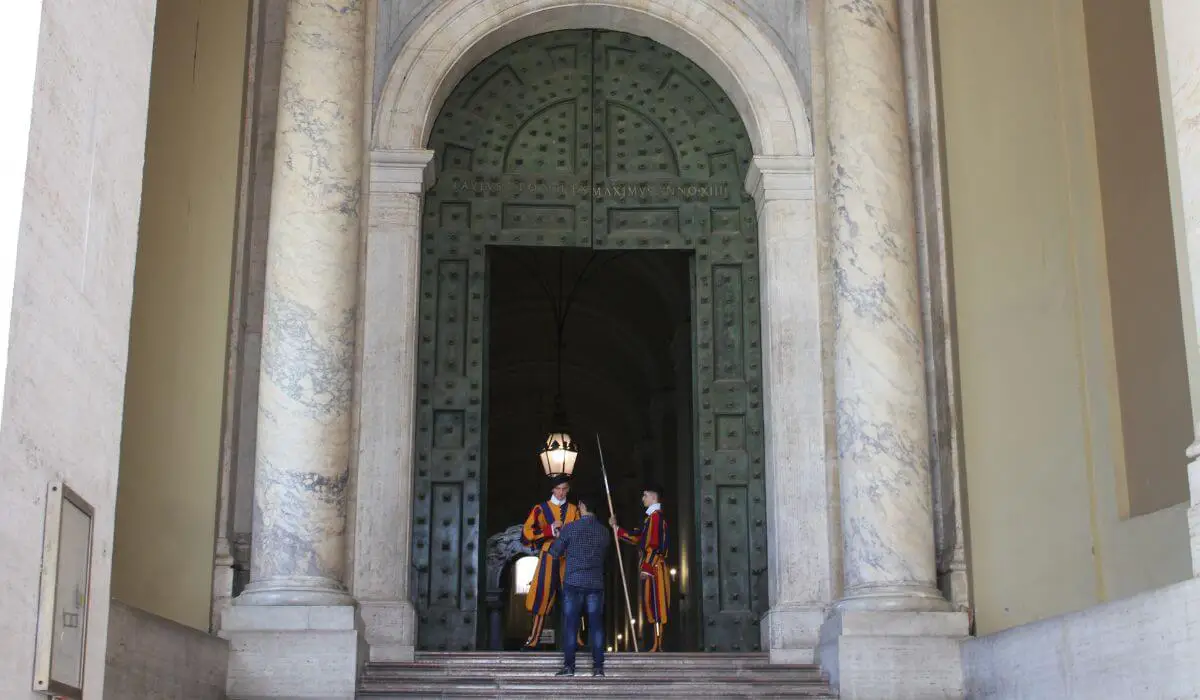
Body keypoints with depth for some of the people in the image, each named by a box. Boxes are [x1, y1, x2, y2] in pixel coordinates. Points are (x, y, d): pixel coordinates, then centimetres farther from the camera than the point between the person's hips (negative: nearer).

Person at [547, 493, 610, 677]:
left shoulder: (570, 528, -6)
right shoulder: (604, 531, 4)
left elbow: (555, 552, 2)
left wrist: (557, 537, 22)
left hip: (574, 583, -2)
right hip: (596, 584, 3)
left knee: (570, 625, 2)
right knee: (596, 624, 5)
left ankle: (569, 666, -1)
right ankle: (598, 666, 3)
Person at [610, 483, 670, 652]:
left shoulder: (656, 516, -13)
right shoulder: (651, 516, 18)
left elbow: (656, 545, -20)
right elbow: (638, 538, 23)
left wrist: (646, 567, -22)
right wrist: (616, 528, 24)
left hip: (653, 568, -10)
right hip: (649, 567, 10)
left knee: (655, 604, -9)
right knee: (651, 604, 10)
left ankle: (657, 645, -9)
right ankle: (656, 643, 13)